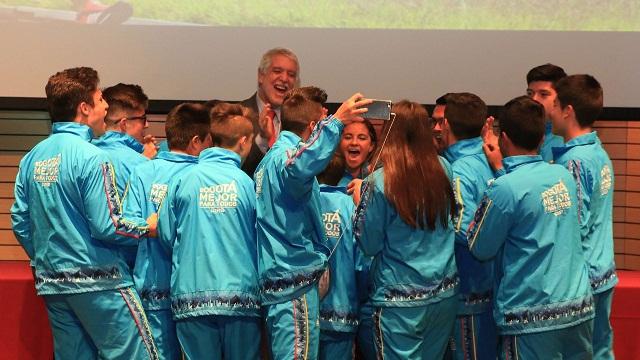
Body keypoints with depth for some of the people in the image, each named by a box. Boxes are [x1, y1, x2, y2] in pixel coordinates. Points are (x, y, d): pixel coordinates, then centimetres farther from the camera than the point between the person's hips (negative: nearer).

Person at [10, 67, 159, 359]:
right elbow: (106, 226, -18)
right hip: (98, 280, -8)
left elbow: (19, 222, 11)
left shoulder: (32, 158, 8)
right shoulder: (90, 156, -14)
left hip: (51, 284, 8)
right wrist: (148, 227, -2)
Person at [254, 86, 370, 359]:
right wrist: (336, 121, -42)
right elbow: (299, 166, -38)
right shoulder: (285, 154, -13)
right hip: (295, 279, -11)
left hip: (276, 279, 11)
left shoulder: (271, 157, 20)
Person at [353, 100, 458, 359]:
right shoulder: (443, 168, -2)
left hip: (400, 301, -4)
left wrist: (360, 202, 6)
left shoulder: (379, 182, -15)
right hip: (444, 293, 5)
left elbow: (369, 245, -8)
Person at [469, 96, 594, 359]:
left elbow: (480, 249, -5)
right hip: (580, 307, 6)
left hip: (533, 318, -6)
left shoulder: (505, 189, -15)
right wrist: (503, 169, 18)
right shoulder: (564, 176, 3)